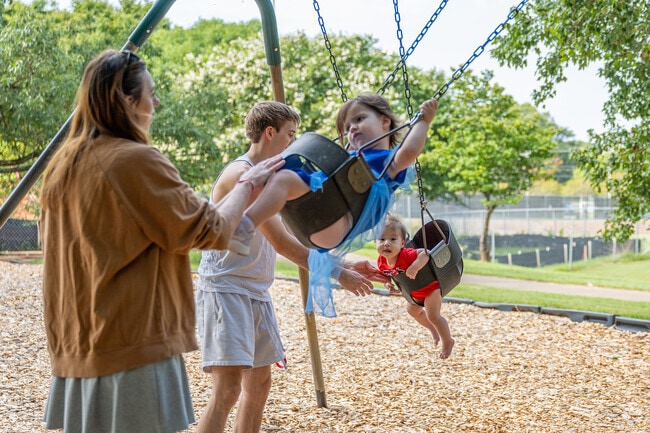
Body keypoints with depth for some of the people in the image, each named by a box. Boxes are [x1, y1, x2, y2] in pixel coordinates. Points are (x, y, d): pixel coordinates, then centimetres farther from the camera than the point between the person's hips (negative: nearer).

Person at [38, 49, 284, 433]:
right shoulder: (138, 161, -14)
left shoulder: (62, 165, 9)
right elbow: (212, 232, -9)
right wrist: (249, 184, 6)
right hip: (137, 347, -8)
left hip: (77, 346, 8)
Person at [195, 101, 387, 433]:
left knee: (258, 383, 13)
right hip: (225, 288, -10)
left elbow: (295, 239, 15)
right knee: (228, 388, -17)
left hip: (257, 292, 10)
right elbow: (282, 243, -19)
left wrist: (345, 264, 7)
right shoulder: (240, 175, -16)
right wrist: (337, 274, -15)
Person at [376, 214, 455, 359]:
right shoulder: (382, 262, -20)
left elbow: (425, 253, -55)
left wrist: (415, 267, -67)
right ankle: (434, 330, 54)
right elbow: (384, 274, 2)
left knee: (432, 315, -13)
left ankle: (447, 341, 13)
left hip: (430, 286, -9)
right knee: (412, 310, 28)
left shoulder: (407, 255, -42)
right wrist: (388, 284, -18)